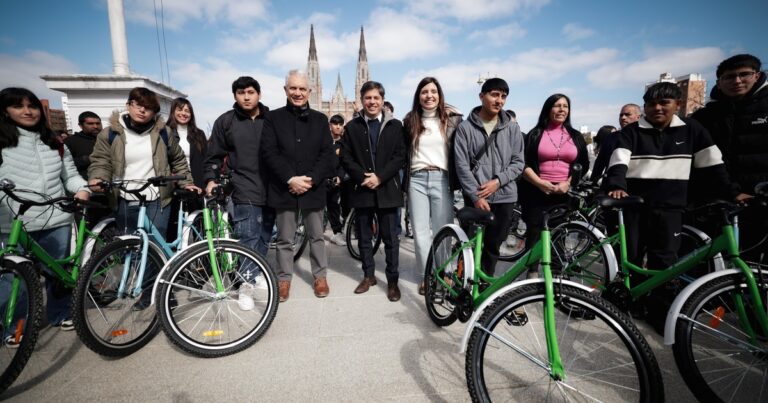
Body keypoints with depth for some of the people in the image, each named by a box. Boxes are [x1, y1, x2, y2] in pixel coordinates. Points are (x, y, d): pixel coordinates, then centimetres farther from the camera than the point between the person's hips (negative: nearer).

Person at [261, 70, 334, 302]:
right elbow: (269, 152, -6)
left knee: (316, 236, 12)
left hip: (314, 188, 1)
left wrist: (311, 180, -13)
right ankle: (284, 278, 27)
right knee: (284, 239, 10)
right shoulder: (273, 118, 3)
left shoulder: (320, 119, 7)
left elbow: (327, 154, 0)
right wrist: (290, 179, -16)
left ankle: (320, 275, 28)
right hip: (284, 189, -1)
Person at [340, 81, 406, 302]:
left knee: (391, 238, 3)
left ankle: (393, 281, 16)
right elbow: (346, 158, 2)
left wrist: (380, 177, -13)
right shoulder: (352, 127, 8)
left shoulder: (395, 125, 5)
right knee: (364, 237, 11)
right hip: (362, 189, 2)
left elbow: (400, 156, -2)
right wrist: (363, 177, -13)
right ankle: (369, 275, 27)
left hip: (387, 189, -1)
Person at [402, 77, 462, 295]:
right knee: (420, 232, 1)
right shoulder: (410, 121, 11)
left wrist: (457, 179, -3)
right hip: (417, 180, 2)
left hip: (441, 179, -1)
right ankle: (426, 276, 12)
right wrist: (405, 181, 8)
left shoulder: (453, 119, 4)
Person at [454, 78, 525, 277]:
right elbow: (462, 165, -6)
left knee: (493, 246, 10)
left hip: (504, 196, 2)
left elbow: (518, 162, 5)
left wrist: (498, 181, -12)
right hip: (475, 198, -2)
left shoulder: (512, 128, 5)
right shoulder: (465, 127, -1)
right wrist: (476, 196, -13)